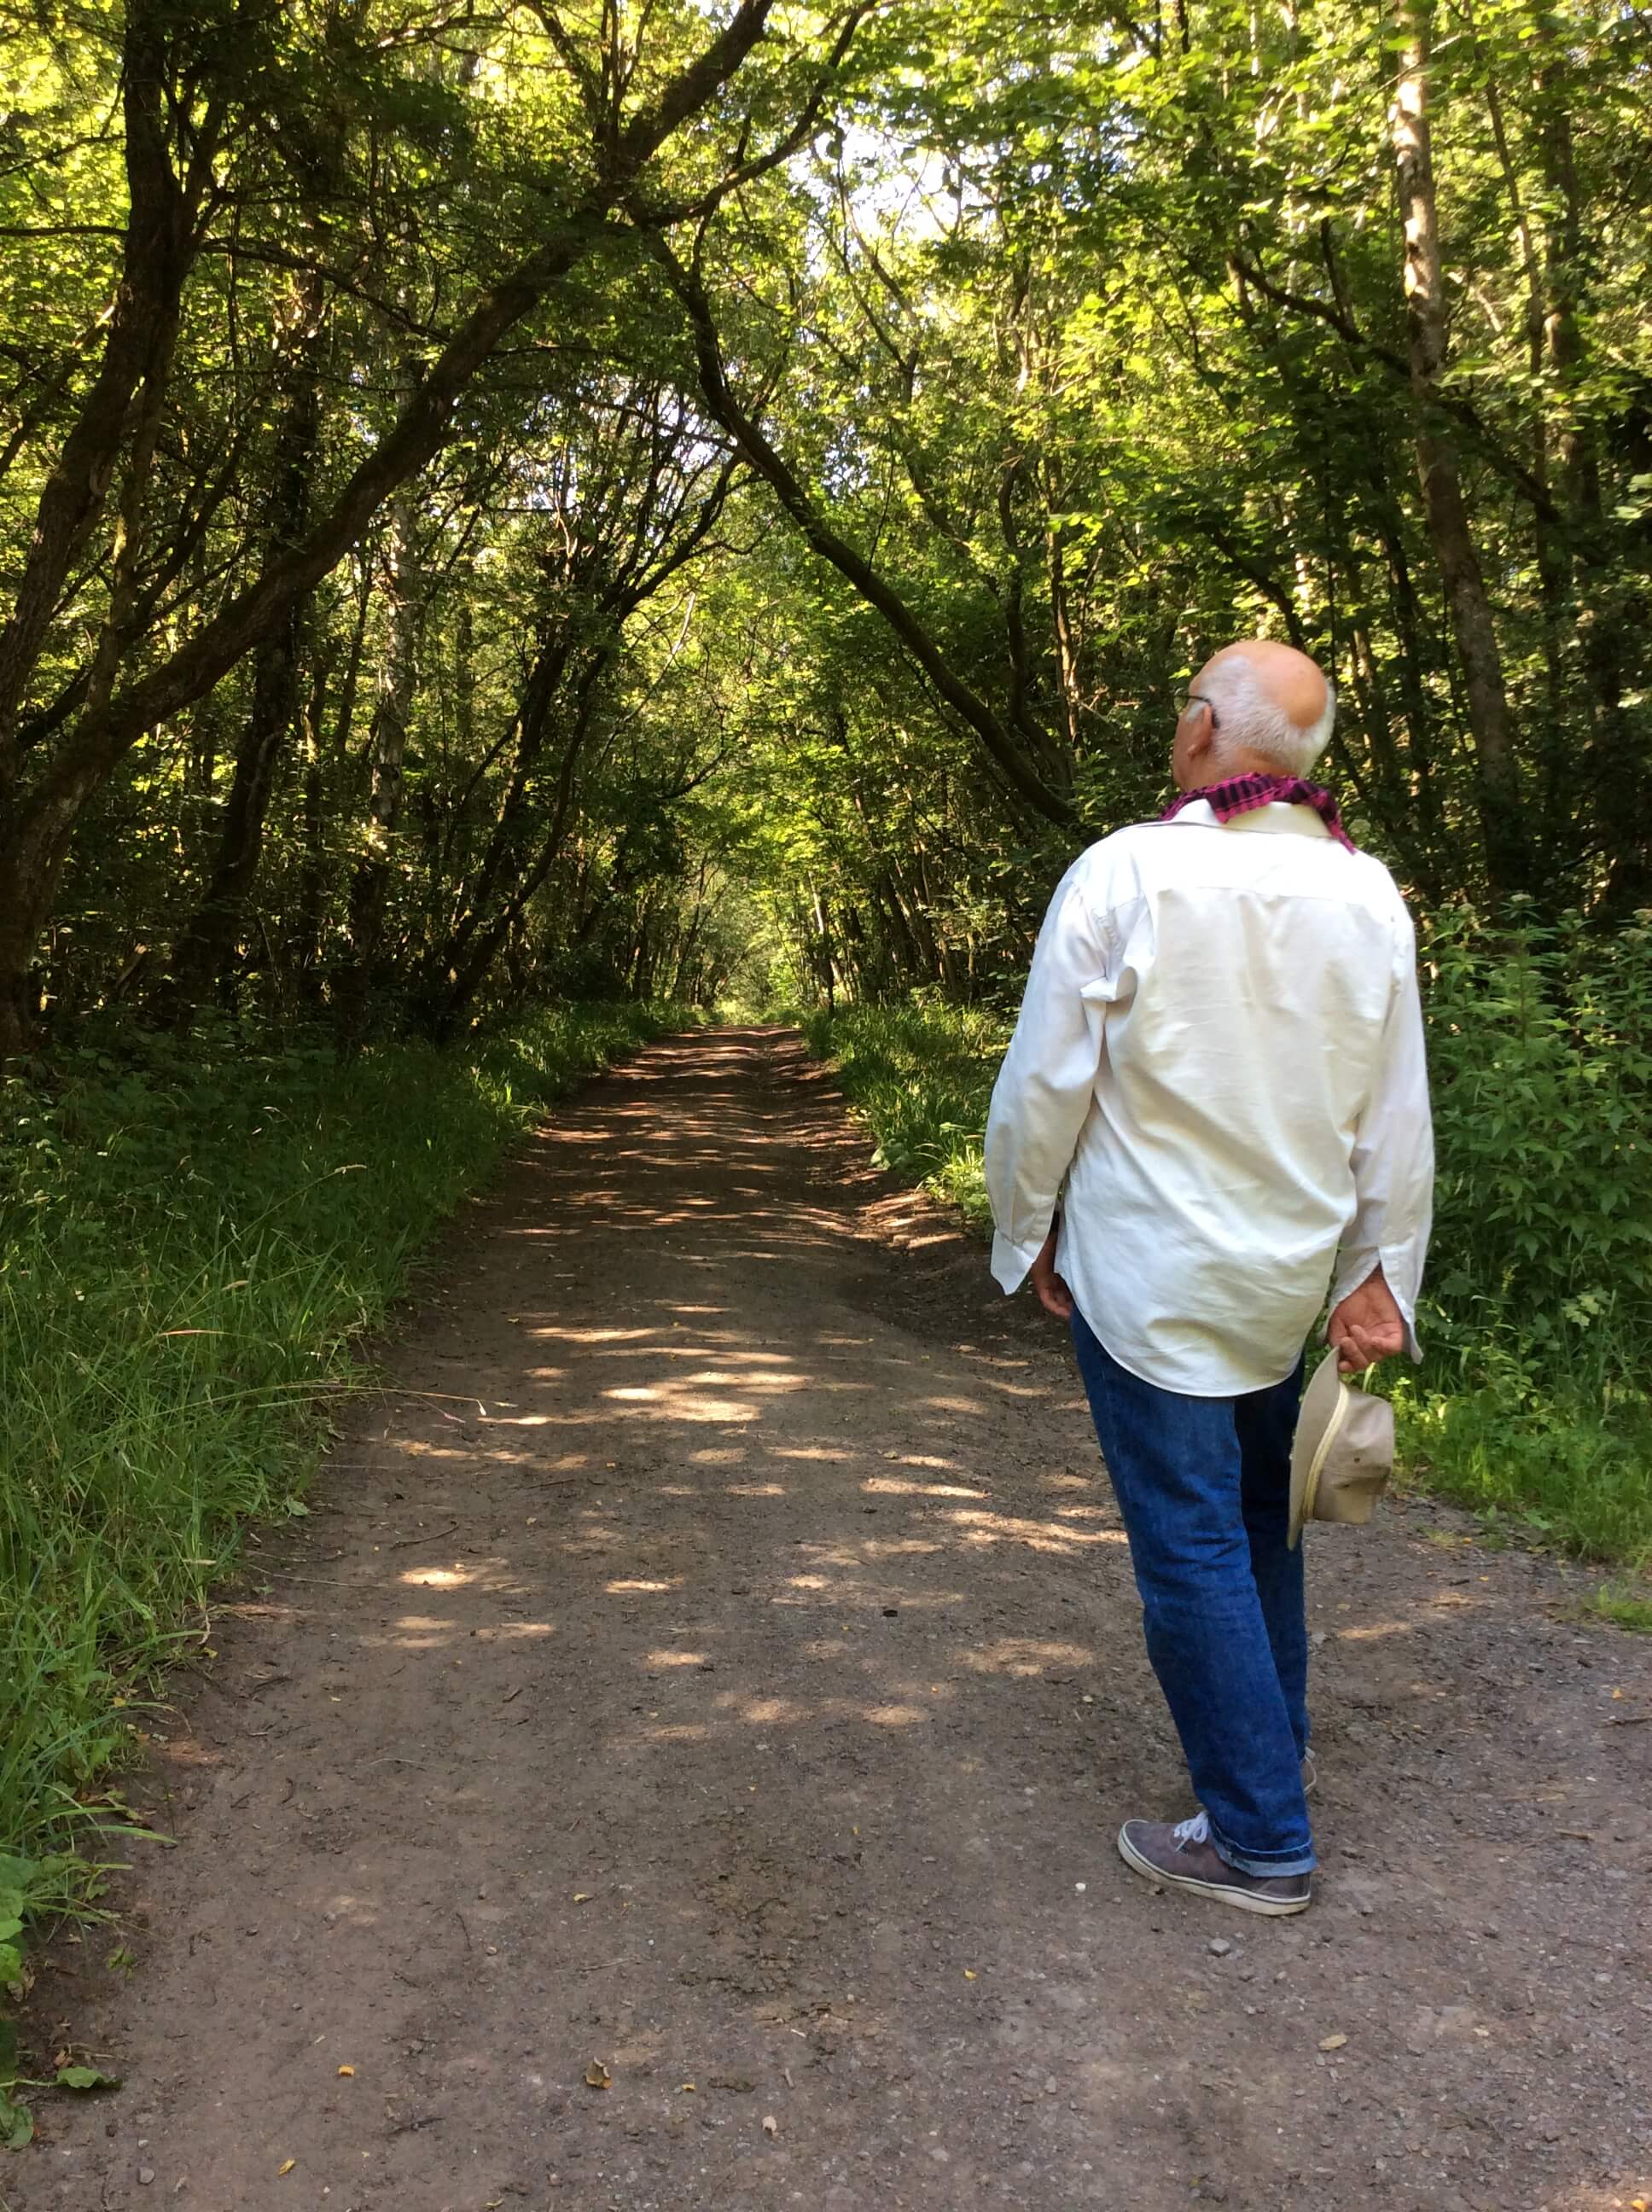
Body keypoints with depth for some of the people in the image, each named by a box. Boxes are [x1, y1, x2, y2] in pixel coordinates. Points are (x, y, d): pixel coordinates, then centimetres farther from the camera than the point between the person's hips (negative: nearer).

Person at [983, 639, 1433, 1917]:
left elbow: (1046, 1082, -13)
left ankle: (1260, 1838, 13)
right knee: (1260, 1526, 21)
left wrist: (1029, 1228, 2)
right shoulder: (1366, 894, -2)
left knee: (1192, 1548, 4)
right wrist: (1381, 1276, 10)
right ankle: (1273, 1758, 36)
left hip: (1152, 1275, -5)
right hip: (1291, 1279, 6)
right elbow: (1397, 1118, 2)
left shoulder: (1124, 876, -17)